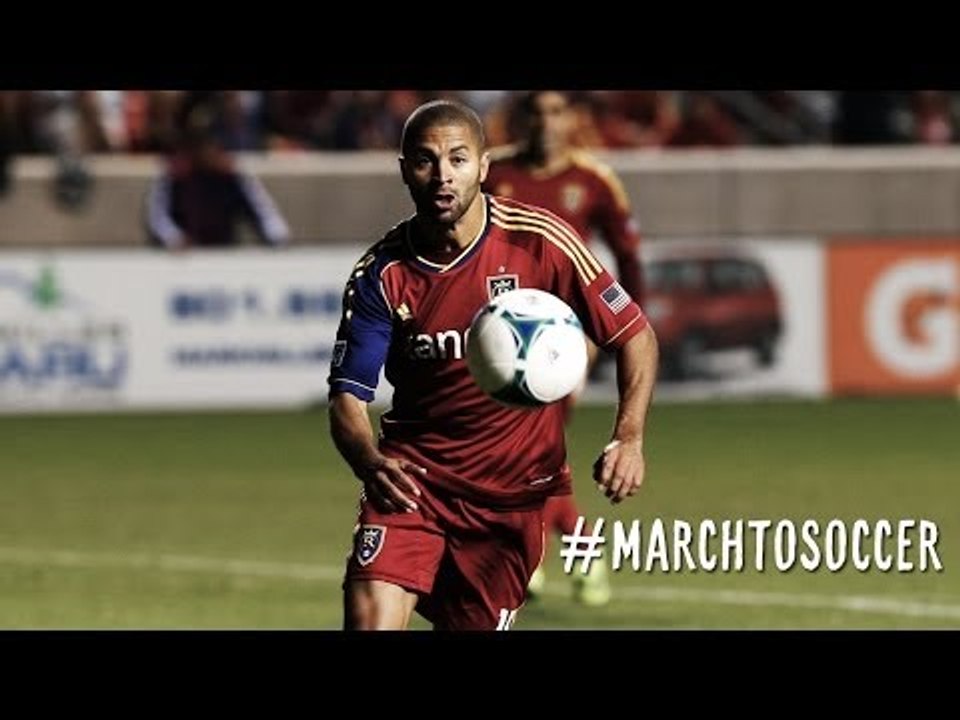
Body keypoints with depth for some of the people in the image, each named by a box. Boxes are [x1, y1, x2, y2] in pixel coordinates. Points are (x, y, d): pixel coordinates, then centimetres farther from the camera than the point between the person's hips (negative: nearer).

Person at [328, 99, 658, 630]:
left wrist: (629, 439, -18)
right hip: (412, 480, 0)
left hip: (513, 491, 0)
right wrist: (371, 464, -30)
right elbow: (347, 397, -7)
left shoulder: (539, 242, -10)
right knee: (370, 619, -20)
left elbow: (634, 337, -3)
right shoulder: (382, 274, -8)